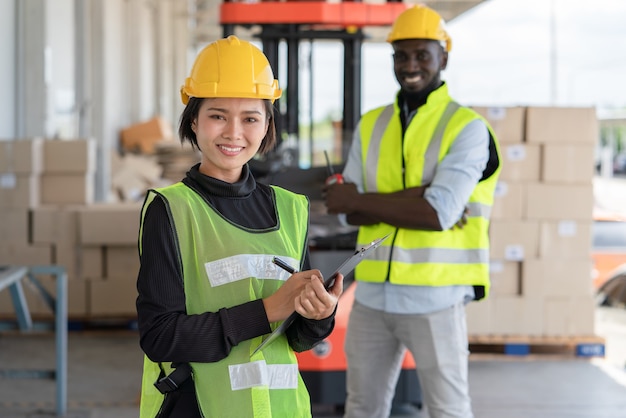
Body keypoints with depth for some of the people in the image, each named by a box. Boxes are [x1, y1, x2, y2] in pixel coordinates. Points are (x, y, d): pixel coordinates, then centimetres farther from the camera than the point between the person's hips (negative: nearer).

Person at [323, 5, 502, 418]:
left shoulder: (468, 128, -6)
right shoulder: (371, 125, 10)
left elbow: (439, 212, -18)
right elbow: (352, 214, 1)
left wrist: (358, 199, -10)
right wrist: (416, 198, -15)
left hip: (435, 298, -5)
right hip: (372, 294, 5)